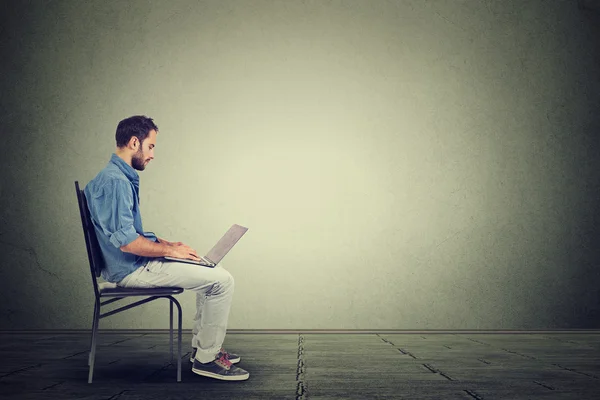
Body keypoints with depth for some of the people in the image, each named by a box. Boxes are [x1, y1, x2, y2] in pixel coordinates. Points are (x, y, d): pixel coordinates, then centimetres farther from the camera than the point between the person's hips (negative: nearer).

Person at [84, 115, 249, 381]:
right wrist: (170, 250, -15)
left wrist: (166, 243, 9)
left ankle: (200, 345, 21)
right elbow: (127, 241, -26)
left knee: (214, 270, 17)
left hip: (137, 263, 11)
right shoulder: (115, 181, -20)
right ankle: (206, 359, -2)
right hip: (132, 269, -11)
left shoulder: (124, 177, 14)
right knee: (221, 280, -14)